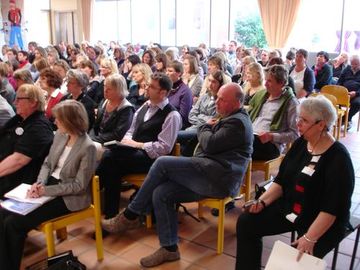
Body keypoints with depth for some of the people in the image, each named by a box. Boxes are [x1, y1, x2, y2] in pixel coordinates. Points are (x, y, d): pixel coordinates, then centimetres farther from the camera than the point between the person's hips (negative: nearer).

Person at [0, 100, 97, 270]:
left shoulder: (87, 147, -20)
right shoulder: (60, 135, 3)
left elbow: (79, 186, -18)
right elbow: (47, 163, 11)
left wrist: (46, 190, -19)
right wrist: (39, 183, -9)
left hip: (68, 197, -7)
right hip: (48, 185, 8)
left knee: (14, 223, -16)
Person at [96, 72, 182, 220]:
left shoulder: (172, 115, -8)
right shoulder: (145, 106, 15)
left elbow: (164, 147, -15)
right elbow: (132, 130, 21)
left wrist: (137, 145, -14)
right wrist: (126, 140, -1)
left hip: (150, 157, -7)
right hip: (134, 151, 7)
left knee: (111, 158, -26)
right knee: (108, 155, -23)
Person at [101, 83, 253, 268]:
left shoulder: (237, 122, -9)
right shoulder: (228, 119, 24)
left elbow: (210, 144, -15)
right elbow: (208, 143, 24)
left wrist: (206, 128, 3)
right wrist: (207, 129, 4)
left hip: (219, 178, -10)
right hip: (210, 176, 10)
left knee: (162, 163, -19)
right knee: (160, 193, -8)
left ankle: (130, 215, -8)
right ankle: (169, 248, -1)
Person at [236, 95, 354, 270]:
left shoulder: (338, 159, -20)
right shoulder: (300, 144, 1)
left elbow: (332, 208, -23)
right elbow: (281, 180, 6)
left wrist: (310, 238, -29)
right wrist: (263, 201, -9)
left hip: (324, 223, -7)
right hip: (289, 209, 7)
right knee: (246, 222, -4)